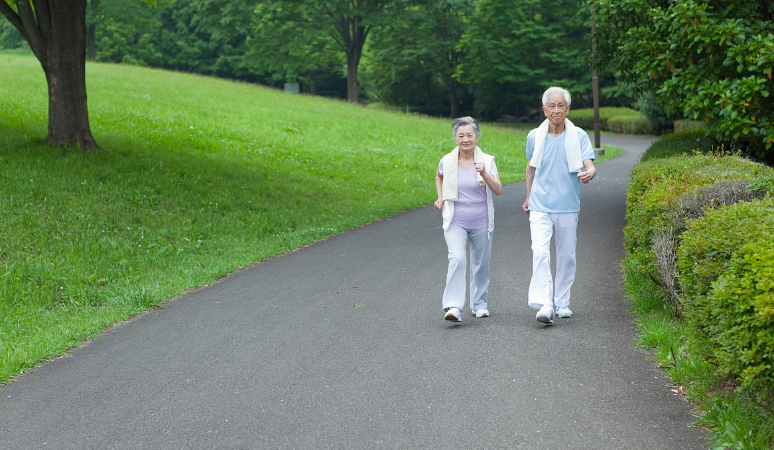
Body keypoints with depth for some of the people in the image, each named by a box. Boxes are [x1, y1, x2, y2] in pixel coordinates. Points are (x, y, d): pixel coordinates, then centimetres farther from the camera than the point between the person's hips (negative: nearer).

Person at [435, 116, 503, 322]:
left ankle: (479, 305, 29)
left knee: (480, 264, 10)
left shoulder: (487, 161, -4)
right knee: (457, 259, -21)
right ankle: (453, 307, -26)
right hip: (455, 222, -1)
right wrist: (440, 197, 11)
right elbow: (439, 176, 23)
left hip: (481, 223, 1)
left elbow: (498, 191, -12)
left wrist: (485, 174, -26)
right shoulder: (447, 161, -1)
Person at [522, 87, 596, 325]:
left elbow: (589, 165, -9)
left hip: (567, 206, 0)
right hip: (540, 206, 0)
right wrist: (528, 197, 23)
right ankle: (543, 305, -21)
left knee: (566, 256, 8)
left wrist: (589, 173, -34)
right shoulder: (535, 137, 3)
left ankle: (562, 303, 24)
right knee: (540, 253, -16)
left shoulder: (578, 136, -2)